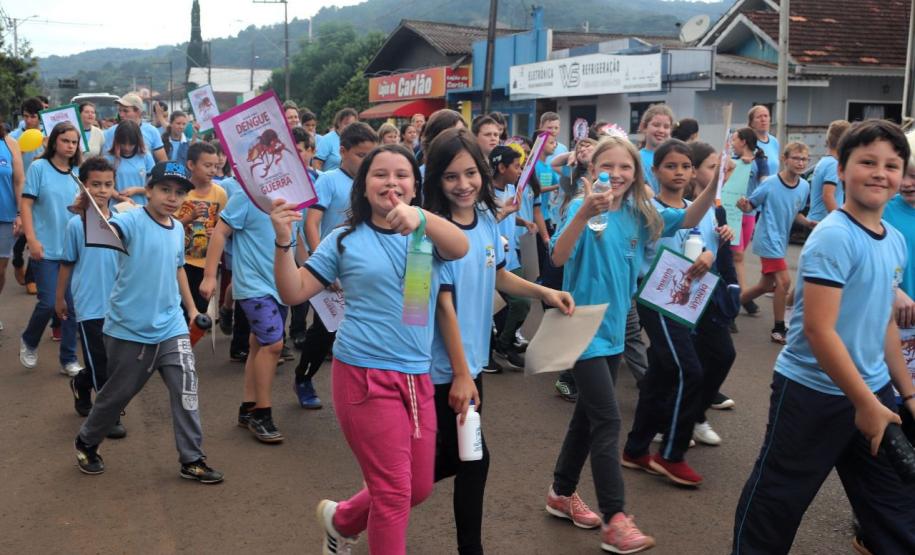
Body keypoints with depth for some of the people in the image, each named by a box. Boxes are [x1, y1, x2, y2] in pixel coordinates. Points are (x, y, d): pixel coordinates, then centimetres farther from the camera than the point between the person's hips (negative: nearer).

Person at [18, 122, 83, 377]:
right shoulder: (39, 167, -4)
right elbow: (26, 205, -7)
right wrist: (32, 240, -14)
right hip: (46, 249, -4)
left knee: (73, 305, 4)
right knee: (48, 303, -6)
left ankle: (69, 360, 14)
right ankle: (29, 342, 23)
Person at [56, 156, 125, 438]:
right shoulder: (76, 224, -8)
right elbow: (67, 264, 1)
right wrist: (60, 298, 7)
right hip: (89, 305, -3)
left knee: (108, 361, 16)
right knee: (100, 363, 2)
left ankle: (81, 383, 44)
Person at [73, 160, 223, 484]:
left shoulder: (178, 229, 7)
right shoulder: (132, 221, -14)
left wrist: (192, 308, 21)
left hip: (171, 327, 5)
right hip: (128, 330, -5)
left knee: (186, 388, -5)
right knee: (118, 393, 10)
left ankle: (192, 460, 6)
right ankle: (86, 443, 37)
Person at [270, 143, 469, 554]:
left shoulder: (429, 234, 4)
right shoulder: (345, 239, 1)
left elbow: (460, 247, -20)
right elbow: (293, 293, 0)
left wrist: (419, 216, -40)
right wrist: (283, 241, -16)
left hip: (418, 377, 4)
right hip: (365, 375, -4)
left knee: (419, 489, 15)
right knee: (394, 492, -2)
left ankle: (341, 520, 41)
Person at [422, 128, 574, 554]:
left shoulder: (487, 218, 1)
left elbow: (498, 277, 16)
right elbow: (444, 305, -20)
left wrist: (544, 292, 1)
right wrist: (460, 374, -19)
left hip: (471, 357, 7)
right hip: (443, 366, -7)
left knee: (452, 453, 18)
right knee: (474, 458, 2)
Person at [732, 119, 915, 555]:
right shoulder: (833, 237, -19)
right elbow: (818, 330, -24)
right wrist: (865, 403, -20)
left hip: (873, 390, 8)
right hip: (816, 392, -8)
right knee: (776, 502, 6)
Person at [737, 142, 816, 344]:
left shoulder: (804, 187, 1)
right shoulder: (770, 184, -15)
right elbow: (751, 205, -7)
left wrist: (808, 223, -4)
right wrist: (744, 206, -29)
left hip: (781, 241, 7)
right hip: (768, 239, -7)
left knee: (766, 285, 15)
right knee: (784, 281, -14)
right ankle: (779, 329, -2)